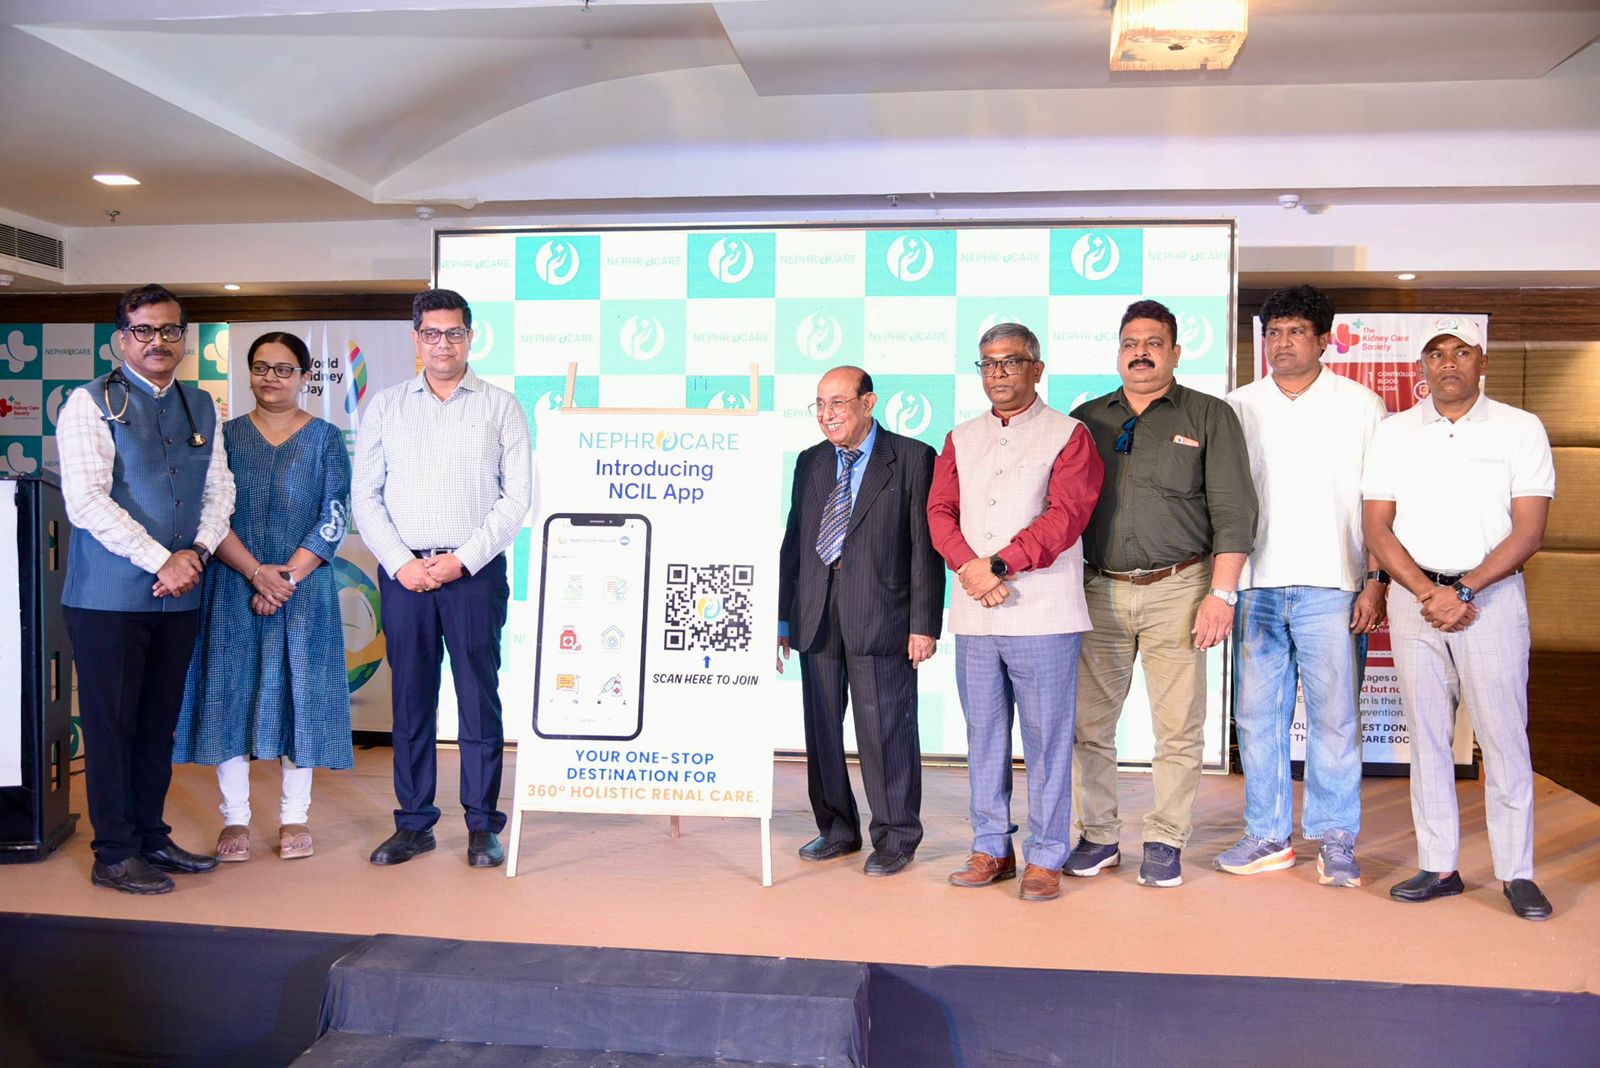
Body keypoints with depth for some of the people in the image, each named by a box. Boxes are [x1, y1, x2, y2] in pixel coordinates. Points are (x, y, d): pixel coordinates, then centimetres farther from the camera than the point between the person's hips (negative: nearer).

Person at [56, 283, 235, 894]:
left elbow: (219, 492, 10)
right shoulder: (91, 404, -5)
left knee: (159, 723, 13)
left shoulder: (201, 407, 12)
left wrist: (195, 553, -8)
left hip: (179, 593, 5)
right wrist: (161, 560, -17)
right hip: (109, 594, -5)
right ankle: (114, 855, 13)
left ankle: (151, 837, 25)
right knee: (112, 724, 2)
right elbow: (86, 501, -14)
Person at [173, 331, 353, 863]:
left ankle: (294, 817, 12)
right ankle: (235, 818, 12)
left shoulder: (326, 438, 4)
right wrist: (257, 572, -14)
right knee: (231, 692, 2)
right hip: (234, 589, 1)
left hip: (304, 589, -1)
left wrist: (287, 578, -12)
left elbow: (334, 519, -3)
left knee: (298, 693, 2)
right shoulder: (226, 435, 6)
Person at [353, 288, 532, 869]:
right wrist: (400, 561, -6)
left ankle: (483, 825, 9)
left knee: (479, 696, 0)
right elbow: (365, 496, 7)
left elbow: (516, 497, -1)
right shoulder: (386, 407, 11)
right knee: (411, 697, 6)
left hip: (475, 572, -2)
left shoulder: (500, 407, 5)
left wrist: (463, 559, -10)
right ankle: (413, 822, 16)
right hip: (403, 572, 2)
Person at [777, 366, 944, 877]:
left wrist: (925, 623, -10)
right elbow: (793, 542, 14)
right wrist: (782, 618, 12)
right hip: (816, 619, 5)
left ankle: (895, 837, 16)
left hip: (881, 619, -5)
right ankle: (836, 828, 27)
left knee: (886, 730, 1)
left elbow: (926, 547, -6)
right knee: (820, 728, 12)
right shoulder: (810, 463, 13)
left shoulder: (913, 459, -2)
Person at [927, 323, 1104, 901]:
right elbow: (940, 512, 7)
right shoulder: (961, 440, 17)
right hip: (974, 615, 5)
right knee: (983, 736, 11)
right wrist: (968, 567, -11)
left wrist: (999, 564, -16)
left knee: (1046, 738, -1)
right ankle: (991, 848, 21)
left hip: (1042, 612, -4)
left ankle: (1044, 858, 9)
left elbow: (1066, 515, -10)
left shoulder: (1068, 435, 3)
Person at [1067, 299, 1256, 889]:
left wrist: (1221, 593, -9)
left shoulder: (1209, 416, 4)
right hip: (1098, 591, 3)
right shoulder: (1087, 419, 12)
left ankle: (1165, 843, 14)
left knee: (1178, 728, 1)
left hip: (1176, 591, -2)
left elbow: (1233, 512, -1)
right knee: (1089, 723, 5)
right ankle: (1099, 836, 18)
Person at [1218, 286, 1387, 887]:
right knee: (1257, 715, 5)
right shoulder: (1238, 408, 11)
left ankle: (1336, 841, 12)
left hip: (1332, 588, -2)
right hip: (1256, 585, 3)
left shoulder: (1360, 406, 6)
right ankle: (1267, 836, 15)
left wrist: (1377, 580, -5)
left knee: (1335, 717, 0)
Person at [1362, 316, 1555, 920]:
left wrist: (1465, 591, -13)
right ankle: (1438, 867, 12)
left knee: (1504, 735, -3)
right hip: (1414, 595, 2)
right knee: (1427, 736, 5)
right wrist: (1429, 593, -9)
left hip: (1492, 594, -2)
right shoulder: (1394, 433, 9)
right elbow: (1378, 529, 4)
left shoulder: (1520, 429, 3)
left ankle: (1516, 873, 6)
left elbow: (1529, 531, -3)